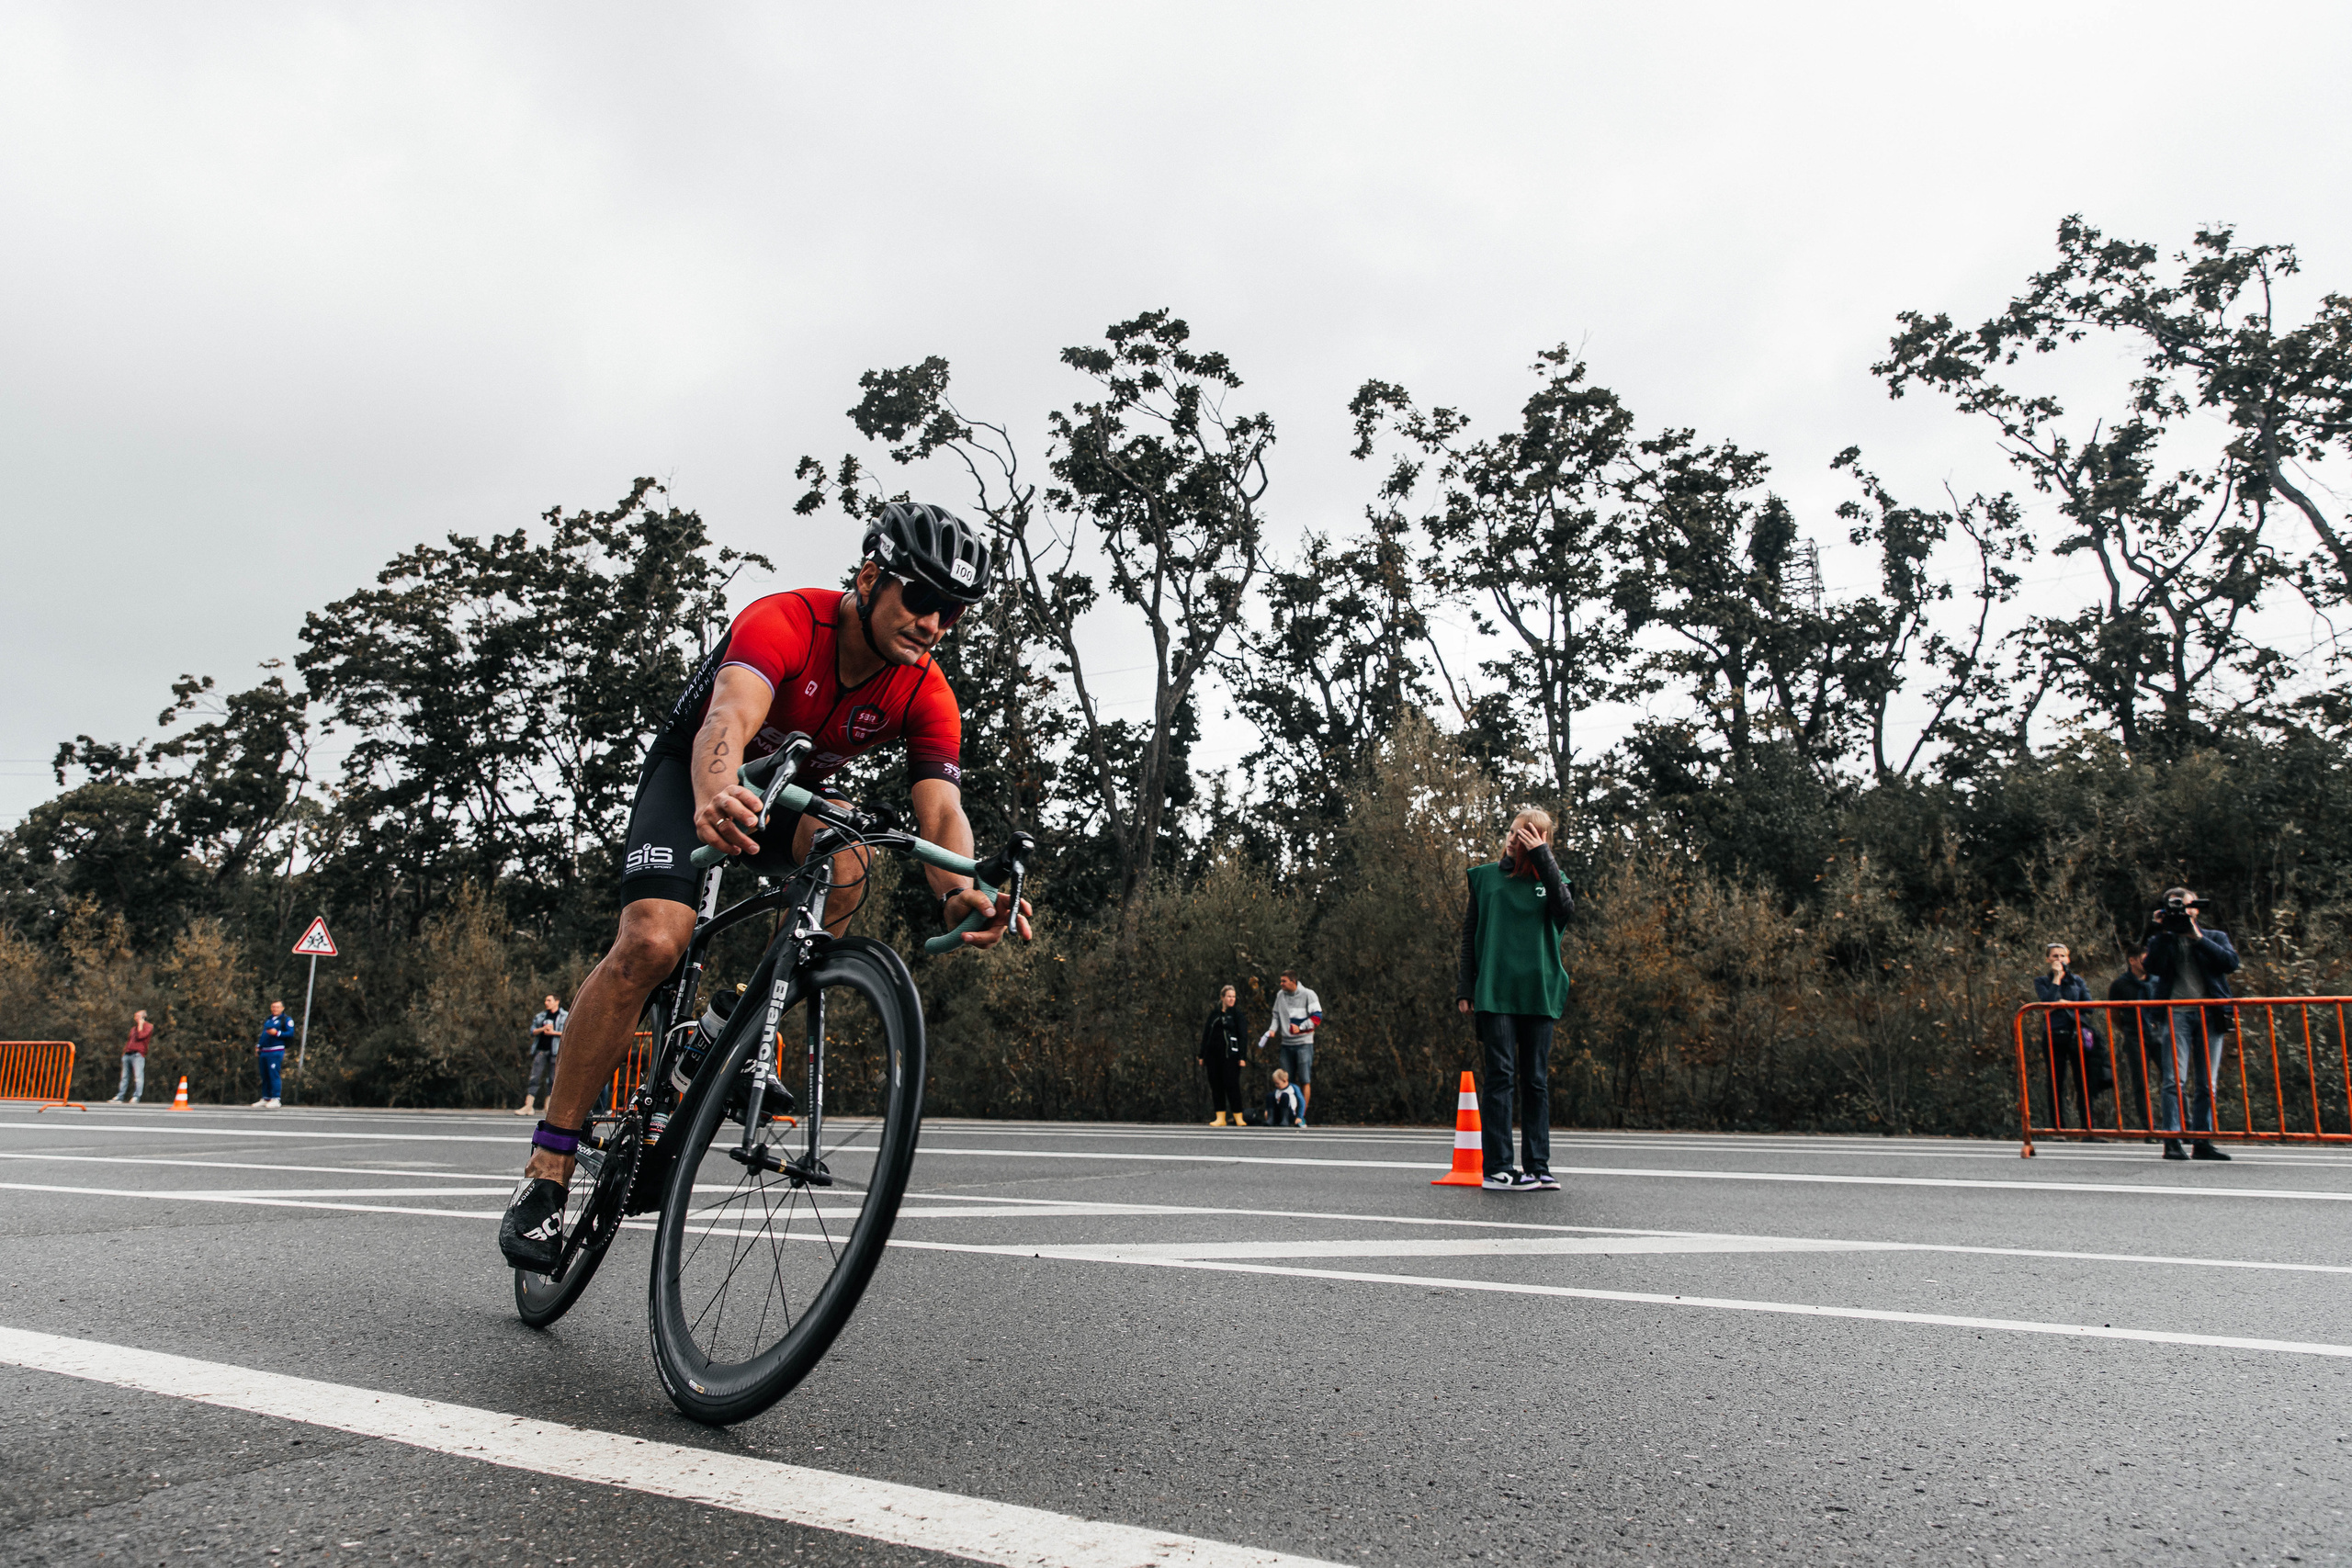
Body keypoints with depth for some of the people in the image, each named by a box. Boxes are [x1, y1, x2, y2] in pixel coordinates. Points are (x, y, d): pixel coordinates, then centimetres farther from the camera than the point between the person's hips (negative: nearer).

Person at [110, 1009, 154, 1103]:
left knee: (138, 1076, -13)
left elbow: (140, 1036, -13)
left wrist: (140, 1024, -3)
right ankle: (119, 1097, 12)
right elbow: (129, 1040, 30)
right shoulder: (134, 1028, 27)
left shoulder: (148, 1026, 3)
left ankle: (136, 1097, -14)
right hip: (127, 1054, 8)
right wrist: (124, 1051, 17)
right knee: (125, 1077, 9)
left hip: (138, 1054, -8)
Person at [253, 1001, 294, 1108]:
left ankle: (275, 1099, -13)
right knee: (265, 1076, 10)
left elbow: (291, 1034, -9)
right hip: (264, 1051, 8)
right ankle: (265, 1099, 17)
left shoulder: (286, 1019, 1)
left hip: (276, 1052, -8)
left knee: (274, 1074, -12)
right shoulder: (268, 1020, 24)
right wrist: (258, 1045, 19)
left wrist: (277, 1033, -19)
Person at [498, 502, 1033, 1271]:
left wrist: (960, 892, -53)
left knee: (847, 866, -31)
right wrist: (714, 797, -71)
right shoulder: (785, 621, -30)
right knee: (652, 940, -26)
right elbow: (729, 720, -48)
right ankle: (547, 1167, -14)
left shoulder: (927, 695, -19)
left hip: (796, 789, 4)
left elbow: (941, 808, -31)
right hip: (692, 774, -4)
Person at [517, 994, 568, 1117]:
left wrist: (553, 1032, -9)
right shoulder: (540, 1016, 18)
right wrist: (542, 1029, -6)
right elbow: (532, 1031, 13)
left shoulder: (565, 1017, 5)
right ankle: (528, 1106, -7)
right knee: (534, 1078, -4)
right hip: (540, 1050, 4)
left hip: (555, 1051, -4)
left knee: (553, 1079, -1)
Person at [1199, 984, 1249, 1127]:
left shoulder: (1236, 1014, 3)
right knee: (1216, 1085, 2)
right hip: (1213, 1054, 4)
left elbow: (1243, 1035, -3)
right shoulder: (1214, 1014, 14)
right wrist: (1202, 1055, 11)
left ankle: (1238, 1117, -1)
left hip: (1230, 1054, -4)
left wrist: (1242, 1057, -11)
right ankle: (1220, 1118, 7)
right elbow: (1206, 1034, 16)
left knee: (1231, 1084, -8)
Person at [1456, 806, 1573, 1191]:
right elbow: (1470, 935, 9)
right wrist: (1464, 989, 2)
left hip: (1538, 993, 2)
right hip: (1494, 991, -2)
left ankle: (1537, 1167, 9)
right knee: (1500, 1076, -7)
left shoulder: (1549, 878, 13)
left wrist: (1542, 856, -9)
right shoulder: (1485, 876, 9)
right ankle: (1498, 1168, -5)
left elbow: (1566, 909, -9)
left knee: (1537, 1081, 5)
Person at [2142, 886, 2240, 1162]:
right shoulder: (2161, 940, 13)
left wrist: (2198, 937, -8)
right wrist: (2163, 932, -7)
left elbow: (2231, 962, -3)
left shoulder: (2216, 938, 17)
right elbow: (2153, 967, -6)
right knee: (2175, 1080, -9)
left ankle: (2202, 1142, 10)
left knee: (2207, 1084, 4)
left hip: (2210, 1015, 2)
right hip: (2177, 1014, -2)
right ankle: (2172, 1140, -10)